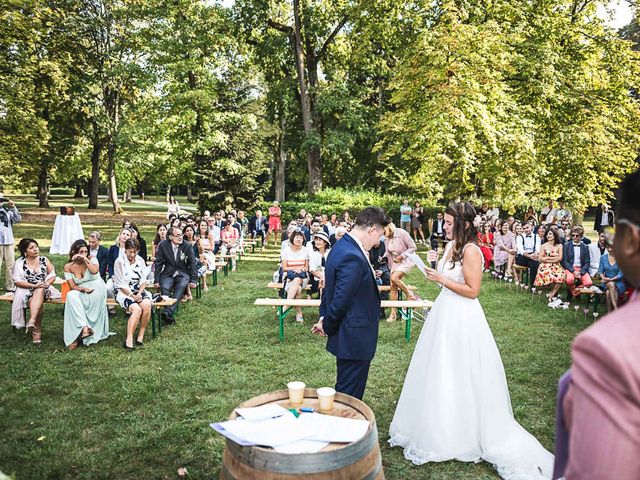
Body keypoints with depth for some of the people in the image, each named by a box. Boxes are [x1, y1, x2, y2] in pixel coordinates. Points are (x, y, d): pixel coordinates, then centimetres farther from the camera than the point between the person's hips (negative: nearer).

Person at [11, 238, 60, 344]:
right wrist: (34, 285, -17)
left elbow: (52, 275, 8)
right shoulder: (19, 263, 3)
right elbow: (17, 281, -5)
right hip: (26, 290, 0)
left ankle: (32, 321, -49)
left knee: (39, 292, -37)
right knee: (39, 303, -32)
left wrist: (46, 284, -14)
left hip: (43, 289, 1)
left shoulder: (44, 260, 9)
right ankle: (37, 330, -28)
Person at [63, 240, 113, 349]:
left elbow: (94, 271, -21)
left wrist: (85, 259, -16)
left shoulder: (92, 259, 1)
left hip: (97, 290, -1)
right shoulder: (68, 267, 4)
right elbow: (72, 286, -2)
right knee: (71, 295, -30)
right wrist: (83, 289, -20)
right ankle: (84, 327, -39)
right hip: (81, 293, 1)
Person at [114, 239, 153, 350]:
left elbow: (144, 280, 6)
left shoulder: (140, 260, 9)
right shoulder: (119, 262, -6)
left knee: (147, 305, -29)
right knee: (137, 309, -32)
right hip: (124, 292, -4)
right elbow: (121, 285, -8)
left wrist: (139, 293, -11)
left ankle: (141, 335, -18)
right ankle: (129, 340, -32)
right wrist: (132, 295, -17)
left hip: (139, 291, 4)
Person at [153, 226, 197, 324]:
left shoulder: (187, 246, -1)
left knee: (181, 286, -32)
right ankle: (169, 316, -27)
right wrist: (157, 280, -5)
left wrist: (193, 280, -5)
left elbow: (192, 264, 3)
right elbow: (158, 263, 2)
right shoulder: (163, 245, -1)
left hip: (183, 274, 0)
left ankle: (167, 312, -43)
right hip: (168, 274, 0)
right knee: (165, 288, -30)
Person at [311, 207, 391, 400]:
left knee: (345, 391, 23)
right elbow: (340, 301, -24)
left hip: (349, 338, 10)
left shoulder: (342, 246, 8)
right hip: (355, 340, -10)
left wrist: (324, 317, 12)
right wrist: (327, 326, -8)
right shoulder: (353, 257, -26)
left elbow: (329, 286, 15)